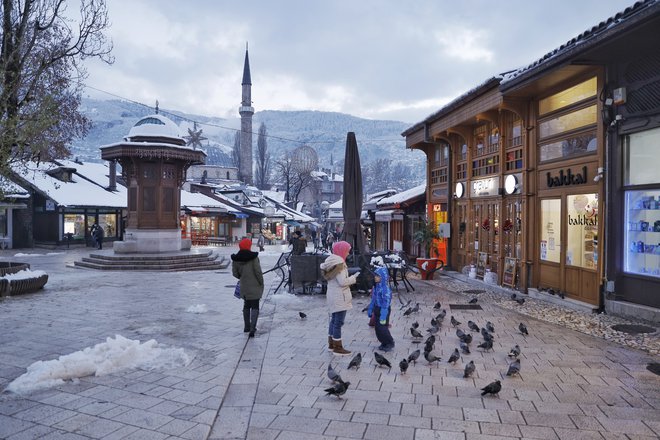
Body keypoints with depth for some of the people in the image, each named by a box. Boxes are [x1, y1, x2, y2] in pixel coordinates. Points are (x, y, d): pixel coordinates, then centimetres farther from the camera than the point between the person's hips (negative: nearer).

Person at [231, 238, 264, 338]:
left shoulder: (235, 259, -1)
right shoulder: (253, 257, -15)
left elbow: (235, 273, 3)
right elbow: (258, 271, -16)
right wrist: (261, 283, -3)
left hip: (244, 287, 5)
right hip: (255, 286, -4)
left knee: (246, 305, 21)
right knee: (255, 307, 1)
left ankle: (246, 326, 29)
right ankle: (252, 328, -11)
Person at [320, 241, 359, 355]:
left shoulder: (332, 261, 9)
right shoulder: (339, 263, -19)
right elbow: (342, 282, -22)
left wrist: (351, 278, 13)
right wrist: (354, 277, -10)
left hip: (332, 295, 10)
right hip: (339, 297, -10)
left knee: (334, 320, 18)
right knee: (339, 322, -3)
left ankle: (331, 344, 28)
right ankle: (337, 348, 4)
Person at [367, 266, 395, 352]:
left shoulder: (385, 288, -22)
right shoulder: (376, 287, 5)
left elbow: (386, 303, -24)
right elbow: (373, 299, 14)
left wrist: (383, 316, -25)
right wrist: (370, 309, 16)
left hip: (384, 311, -8)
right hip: (377, 310, 8)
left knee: (382, 328, -4)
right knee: (378, 328, 12)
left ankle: (390, 343, 14)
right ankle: (384, 343, 26)